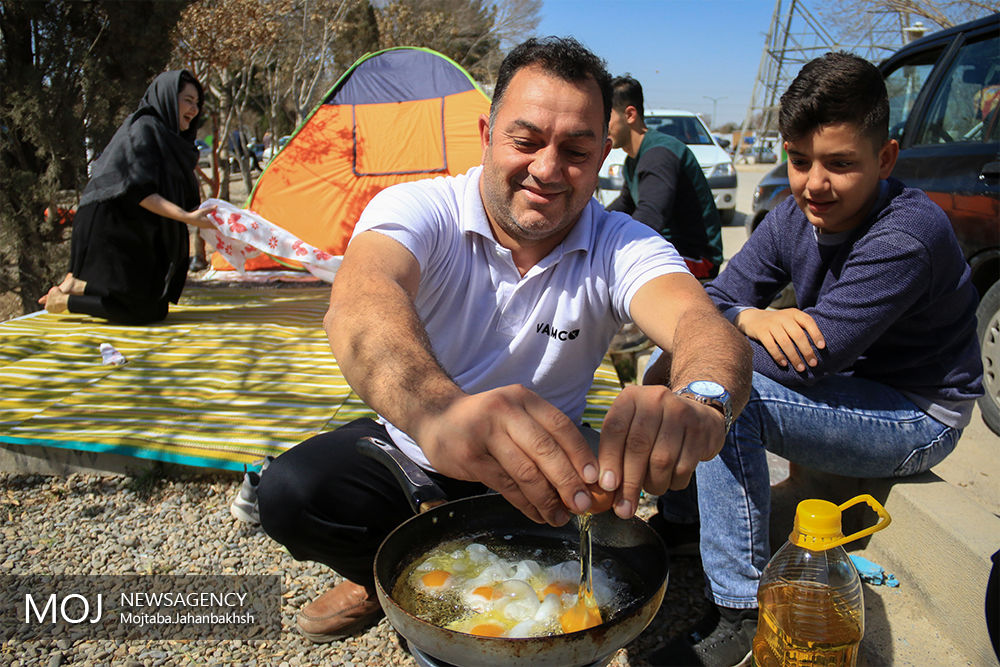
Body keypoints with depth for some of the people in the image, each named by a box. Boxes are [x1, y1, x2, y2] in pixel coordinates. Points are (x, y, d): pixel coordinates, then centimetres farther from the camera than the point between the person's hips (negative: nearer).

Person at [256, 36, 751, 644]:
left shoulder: (622, 248, -15)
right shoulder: (421, 209, -20)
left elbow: (703, 324, -35)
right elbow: (361, 298, -42)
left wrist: (700, 399, -61)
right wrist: (437, 410, -65)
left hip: (535, 477, 1)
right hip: (409, 443, 0)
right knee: (291, 492, -25)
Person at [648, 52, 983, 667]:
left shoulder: (907, 237, -29)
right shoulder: (794, 218, -5)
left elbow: (808, 360, -33)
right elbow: (714, 303, -5)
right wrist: (752, 317, -29)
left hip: (920, 418, -8)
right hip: (850, 383, 8)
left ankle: (743, 617, -20)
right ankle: (675, 520, 15)